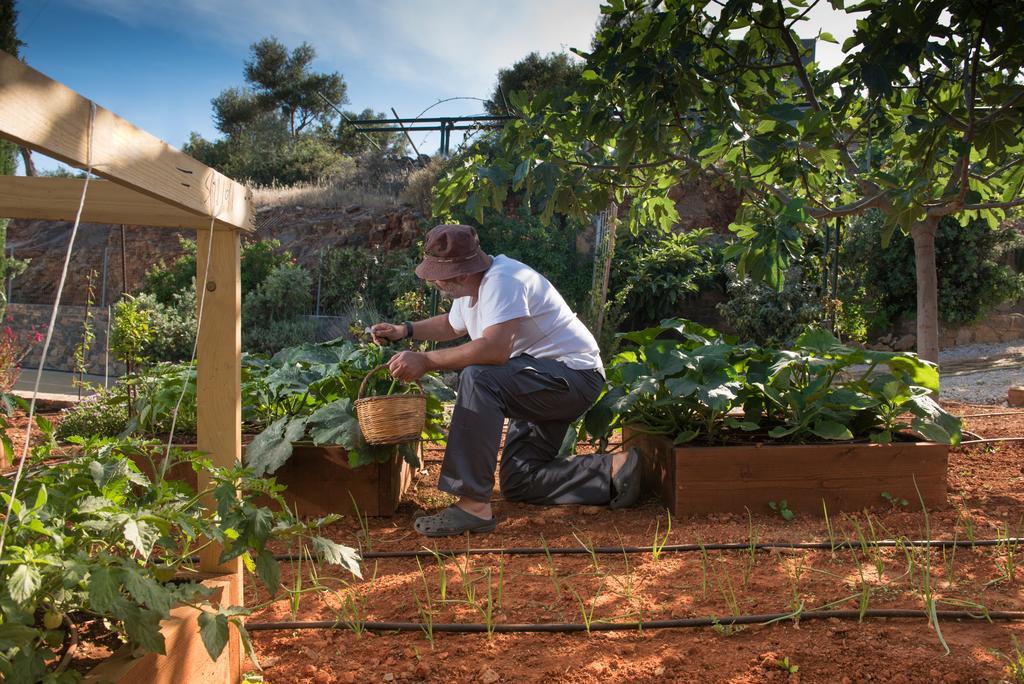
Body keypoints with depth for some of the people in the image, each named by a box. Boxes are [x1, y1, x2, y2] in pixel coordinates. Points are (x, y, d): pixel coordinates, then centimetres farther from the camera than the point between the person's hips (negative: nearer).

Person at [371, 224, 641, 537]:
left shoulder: (502, 281, -25)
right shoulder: (469, 288, 6)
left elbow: (496, 349, -39)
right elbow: (452, 325, 28)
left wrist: (425, 361, -35)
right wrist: (404, 330, 16)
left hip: (575, 374, -11)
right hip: (544, 384, 11)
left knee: (477, 378, -33)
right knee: (517, 482, 9)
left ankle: (473, 505, -33)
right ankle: (614, 471, 9)